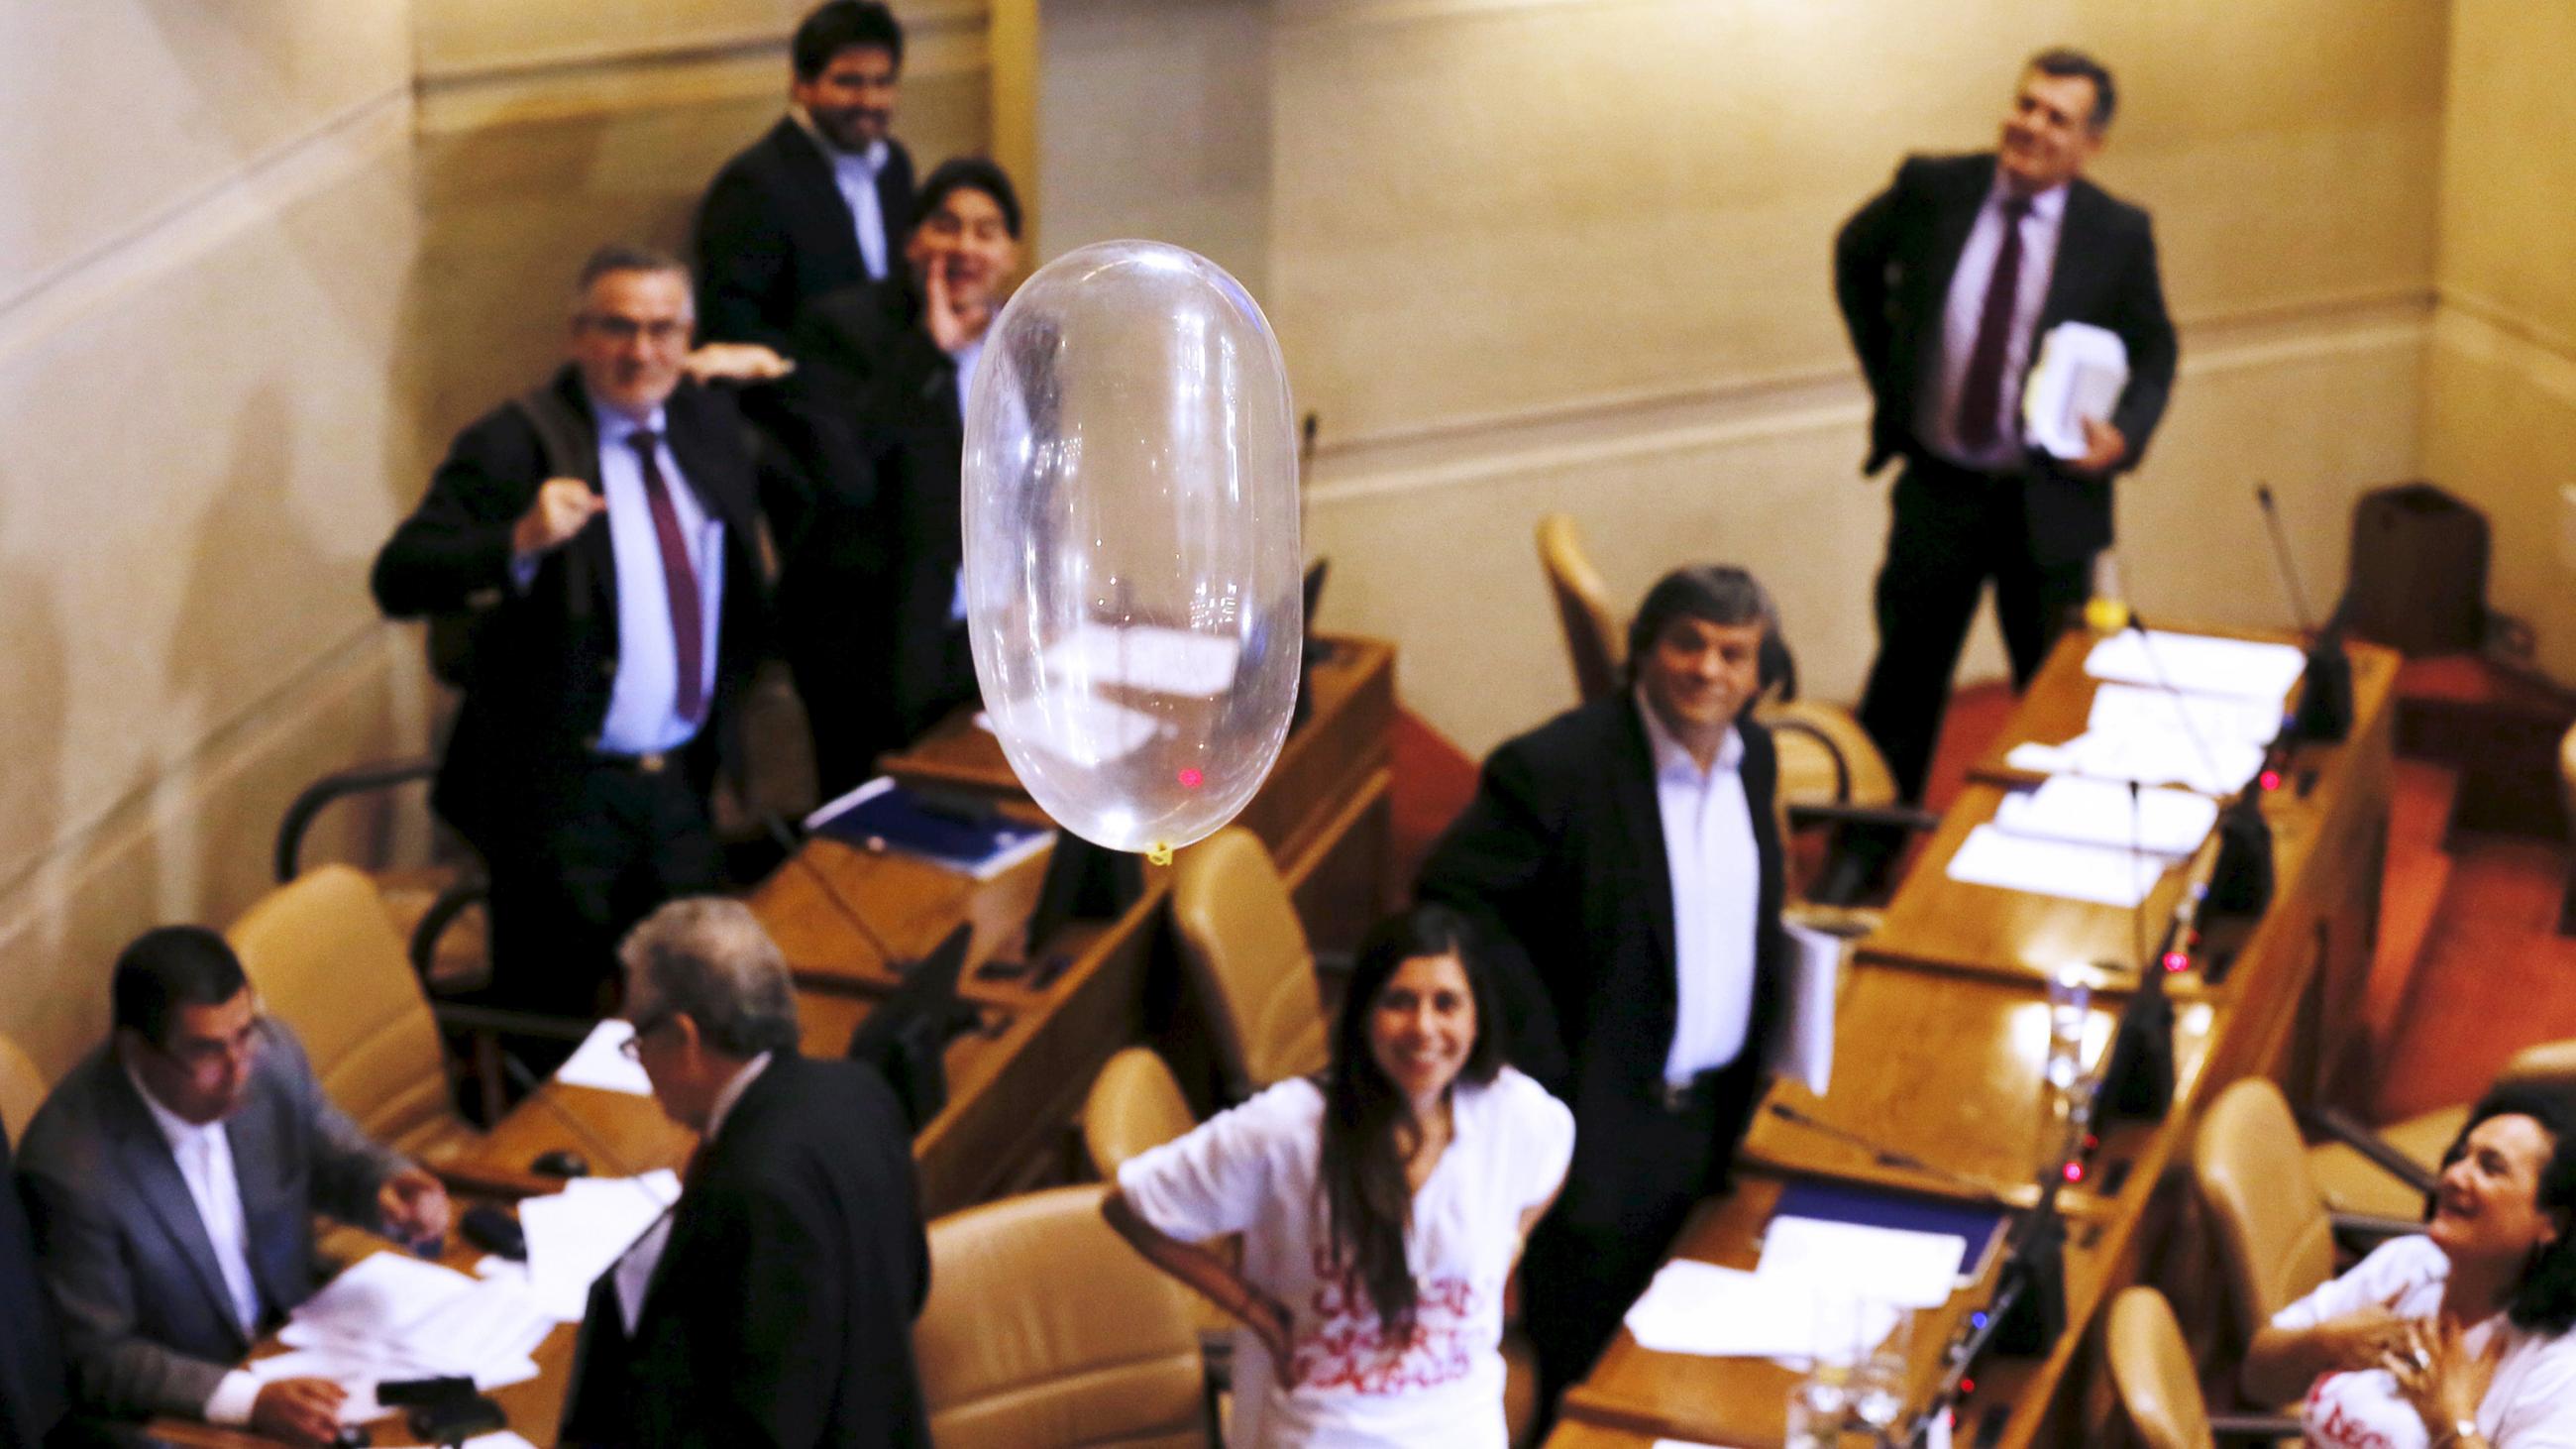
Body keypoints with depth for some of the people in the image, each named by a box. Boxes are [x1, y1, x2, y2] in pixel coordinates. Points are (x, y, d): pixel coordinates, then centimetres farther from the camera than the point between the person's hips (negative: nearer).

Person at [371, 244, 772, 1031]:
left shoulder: (709, 422, 6)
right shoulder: (515, 443, -13)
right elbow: (398, 579, -22)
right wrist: (520, 542, -39)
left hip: (682, 786, 6)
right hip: (564, 794, -6)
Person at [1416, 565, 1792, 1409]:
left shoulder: (1752, 755, 3)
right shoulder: (1555, 768, -20)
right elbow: (1449, 899, -20)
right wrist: (1533, 1047, -20)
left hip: (1716, 1112, 6)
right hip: (1605, 1115, -6)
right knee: (1591, 1378, 7)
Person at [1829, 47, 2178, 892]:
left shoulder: (2118, 235, -10)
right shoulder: (1931, 189, -8)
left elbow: (2152, 350, 4)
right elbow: (1855, 257, 12)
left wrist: (2125, 433, -14)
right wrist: (1885, 370, 8)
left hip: (2050, 500, -1)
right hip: (1937, 488, 1)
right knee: (1905, 676, 12)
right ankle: (1866, 850, 28)